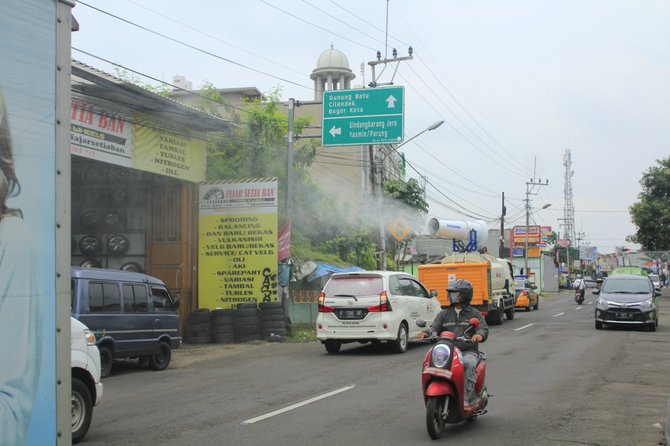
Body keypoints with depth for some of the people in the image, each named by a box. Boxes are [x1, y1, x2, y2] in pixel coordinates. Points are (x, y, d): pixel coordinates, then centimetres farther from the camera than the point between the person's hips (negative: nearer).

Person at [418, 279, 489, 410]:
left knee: (469, 364, -37)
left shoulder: (474, 314, 11)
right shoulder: (444, 314, 19)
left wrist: (479, 334, -30)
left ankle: (468, 399, -36)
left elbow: (484, 328, -4)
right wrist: (426, 333, -18)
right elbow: (435, 327, 6)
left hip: (468, 351, -2)